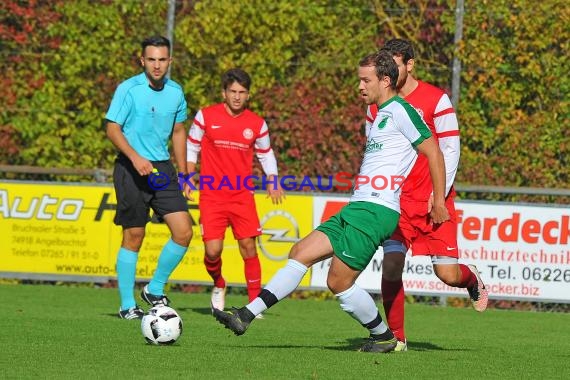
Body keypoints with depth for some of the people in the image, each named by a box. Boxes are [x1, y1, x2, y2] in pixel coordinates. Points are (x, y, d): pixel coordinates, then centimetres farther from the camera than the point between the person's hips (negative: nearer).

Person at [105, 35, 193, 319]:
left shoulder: (175, 91, 8)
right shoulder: (128, 89, -8)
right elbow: (112, 129, -10)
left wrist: (183, 173, 17)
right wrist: (135, 157, -24)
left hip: (163, 168, 5)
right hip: (131, 169, -5)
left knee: (183, 231, -5)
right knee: (133, 236, -2)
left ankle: (155, 290, 13)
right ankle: (127, 305, 8)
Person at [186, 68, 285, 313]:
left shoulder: (257, 123, 5)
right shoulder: (206, 116, 0)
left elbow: (266, 154, 16)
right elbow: (192, 147, 10)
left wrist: (272, 182, 1)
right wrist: (188, 178, -1)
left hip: (243, 196, 1)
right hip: (212, 196, -1)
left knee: (248, 247, -6)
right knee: (213, 251, -9)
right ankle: (218, 286, 23)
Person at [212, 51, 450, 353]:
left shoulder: (399, 111, -8)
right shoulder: (380, 115, 22)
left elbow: (433, 152, -12)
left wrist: (439, 201, -13)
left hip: (375, 211, -10)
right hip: (355, 209, 10)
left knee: (339, 283, -9)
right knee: (300, 253, 2)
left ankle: (383, 336, 9)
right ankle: (245, 316, -1)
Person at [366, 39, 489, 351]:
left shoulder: (436, 100, -6)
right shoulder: (378, 105, 7)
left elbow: (450, 150, -7)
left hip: (434, 200, -3)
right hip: (396, 201, 3)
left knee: (447, 274, -5)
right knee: (391, 264, -13)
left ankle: (472, 279, 32)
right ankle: (396, 337, -3)